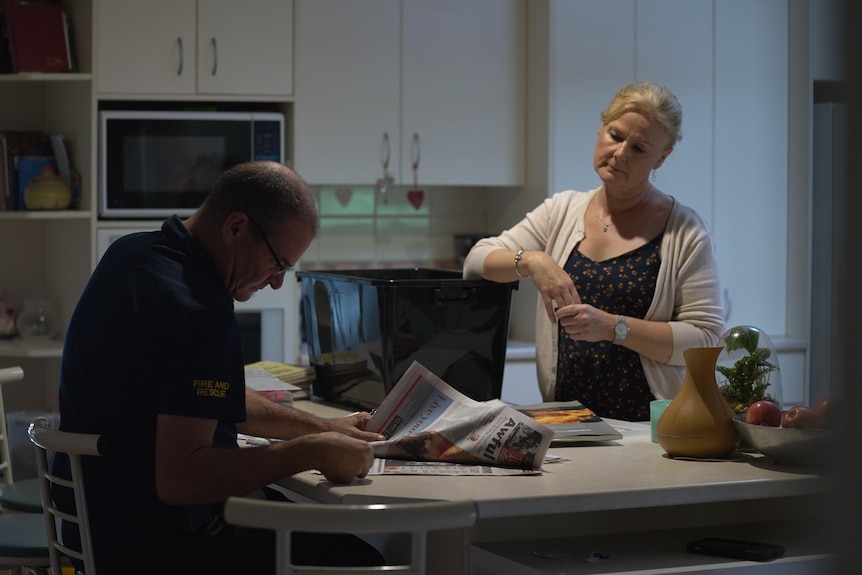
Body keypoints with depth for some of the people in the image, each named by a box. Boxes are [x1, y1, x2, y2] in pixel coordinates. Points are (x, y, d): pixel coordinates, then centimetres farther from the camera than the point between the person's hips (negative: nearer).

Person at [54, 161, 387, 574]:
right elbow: (179, 479, -29)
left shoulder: (133, 254, 7)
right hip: (150, 542, -10)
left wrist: (321, 428, 13)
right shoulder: (197, 313, -25)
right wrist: (313, 451, -22)